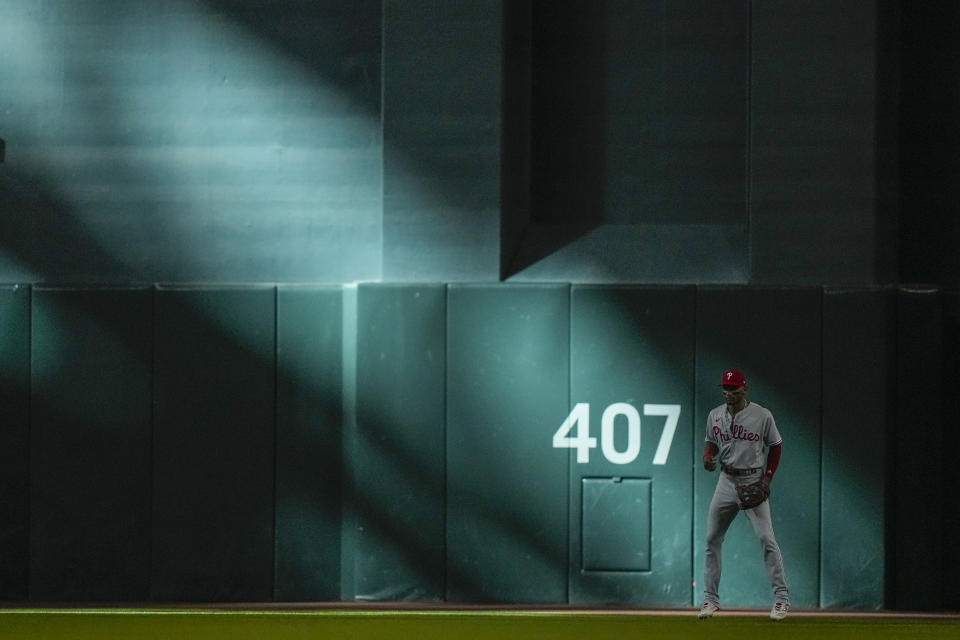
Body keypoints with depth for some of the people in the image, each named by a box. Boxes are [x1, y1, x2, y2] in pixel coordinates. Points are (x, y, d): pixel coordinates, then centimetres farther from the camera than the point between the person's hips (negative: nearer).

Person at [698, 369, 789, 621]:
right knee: (712, 539, 4)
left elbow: (776, 446, 2)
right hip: (727, 482, 4)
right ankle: (711, 598, 12)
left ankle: (782, 597, -4)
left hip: (754, 483, -4)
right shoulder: (715, 416, 4)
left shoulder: (762, 416, -7)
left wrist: (768, 477, -7)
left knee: (766, 539, -10)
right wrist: (708, 456, -9)